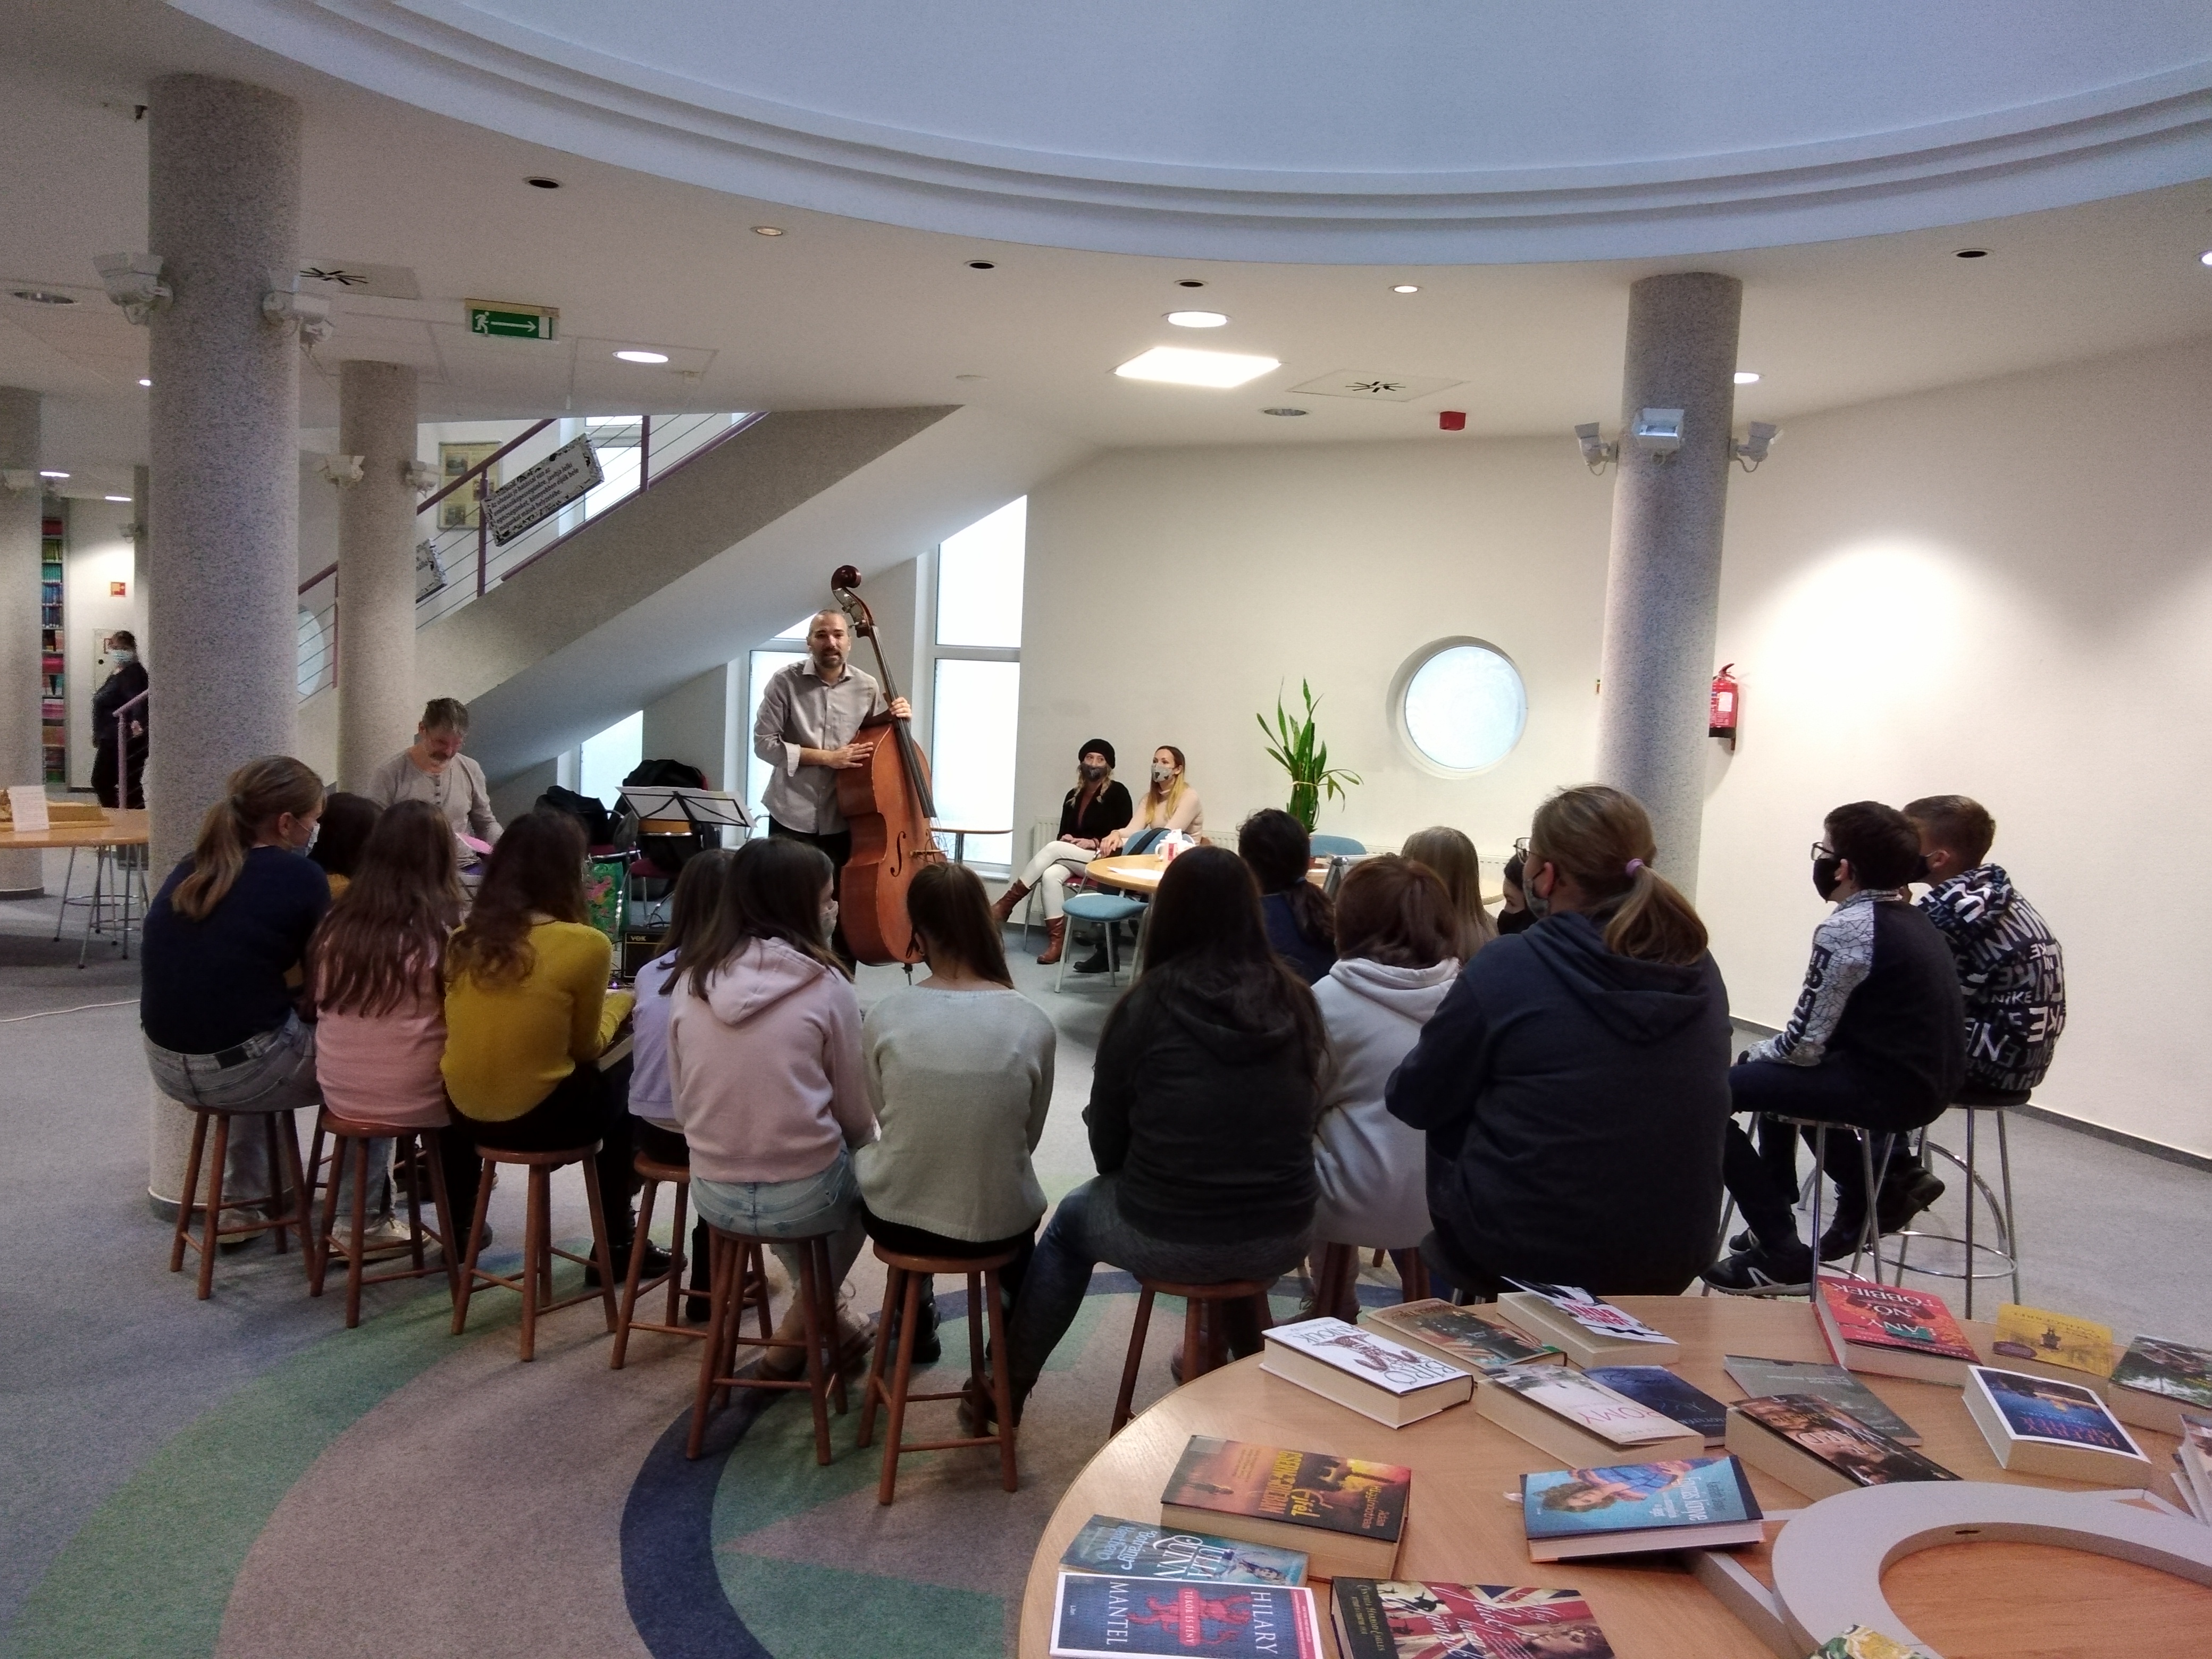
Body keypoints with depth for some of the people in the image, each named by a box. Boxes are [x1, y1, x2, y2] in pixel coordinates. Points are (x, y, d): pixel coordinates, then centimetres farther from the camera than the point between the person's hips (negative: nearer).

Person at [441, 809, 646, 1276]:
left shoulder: (465, 939, 3)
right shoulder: (585, 944, -14)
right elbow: (586, 1048, -3)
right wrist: (619, 1004, 16)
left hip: (466, 1113, 6)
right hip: (538, 1118, -6)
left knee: (599, 1080, 28)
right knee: (622, 1085, 24)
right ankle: (616, 1245, 30)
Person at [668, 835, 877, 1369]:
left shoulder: (691, 977, 0)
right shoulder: (825, 986, -12)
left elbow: (683, 1105, 8)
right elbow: (854, 1115, -3)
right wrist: (859, 1144, 19)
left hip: (712, 1194, 4)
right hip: (803, 1198, -4)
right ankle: (803, 1322, 26)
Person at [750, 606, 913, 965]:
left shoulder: (867, 688, 3)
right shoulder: (786, 681, -5)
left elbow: (880, 743, 14)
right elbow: (764, 743, -9)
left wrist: (897, 720, -8)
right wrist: (826, 757, -17)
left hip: (847, 819, 2)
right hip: (793, 817, -2)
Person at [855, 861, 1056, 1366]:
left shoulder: (885, 1018, -14)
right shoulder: (1033, 1024, -14)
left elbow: (882, 1118, 0)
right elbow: (1029, 1136, 0)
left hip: (896, 1218, 0)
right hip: (996, 1226, 0)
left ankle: (916, 1317, 44)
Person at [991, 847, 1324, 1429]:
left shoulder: (1146, 1005, -12)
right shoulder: (1297, 1003, -2)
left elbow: (1106, 1146, -1)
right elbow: (1293, 1124, 10)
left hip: (1167, 1240, -3)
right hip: (1283, 1239, 3)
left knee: (1071, 1221, 29)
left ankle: (1006, 1392, 39)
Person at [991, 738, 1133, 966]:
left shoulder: (1117, 793, -1)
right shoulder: (1073, 796, 17)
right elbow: (1062, 833, 19)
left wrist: (1095, 842, -16)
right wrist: (1065, 838, -5)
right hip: (1071, 858, 5)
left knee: (1054, 848, -29)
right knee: (1051, 875, -30)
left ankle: (1006, 904, -25)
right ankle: (1056, 941, -35)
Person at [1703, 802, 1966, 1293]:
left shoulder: (1847, 928, -16)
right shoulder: (1911, 919, 12)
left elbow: (1803, 1045, -16)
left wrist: (1753, 1055, 4)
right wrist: (1760, 1058, 14)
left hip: (1890, 1088, -10)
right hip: (1929, 1080, 10)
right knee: (1773, 1072, 30)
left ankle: (1781, 1253, -10)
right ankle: (1878, 1185, 29)